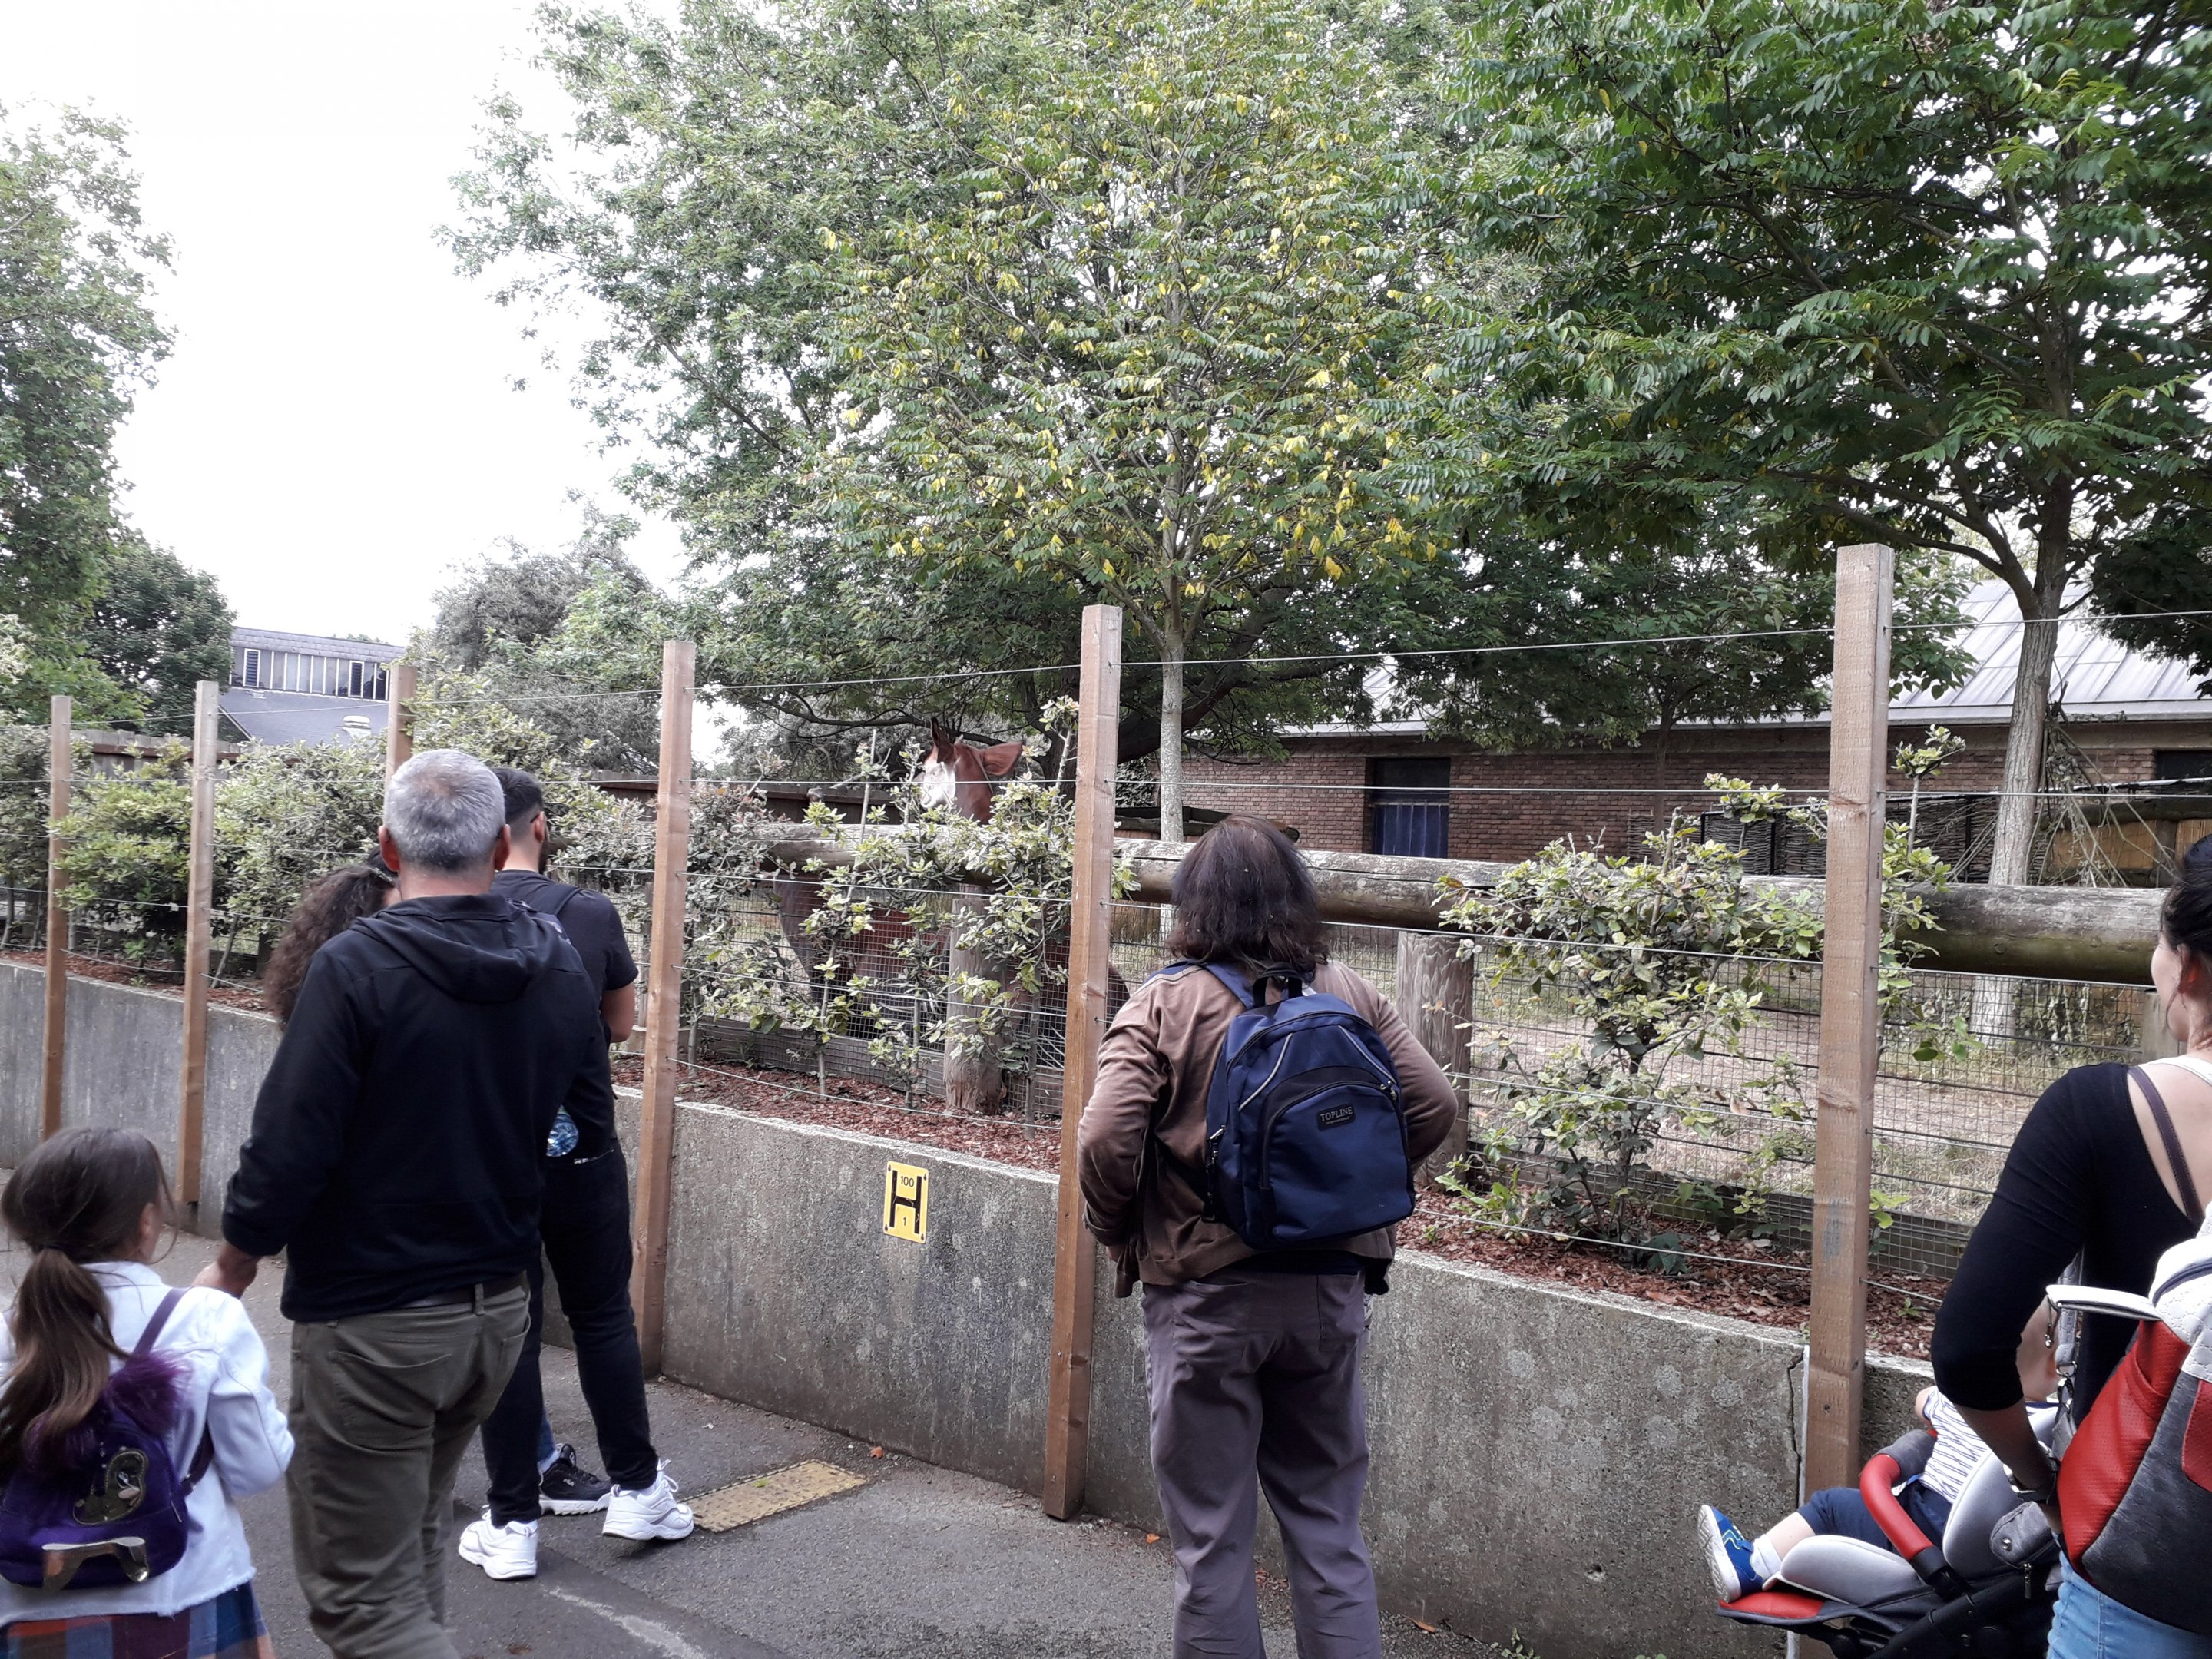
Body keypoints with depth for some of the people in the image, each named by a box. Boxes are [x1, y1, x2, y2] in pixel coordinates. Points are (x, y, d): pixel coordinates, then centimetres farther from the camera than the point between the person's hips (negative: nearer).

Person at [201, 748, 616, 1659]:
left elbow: (287, 1150, -18)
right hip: (498, 1310, 6)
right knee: (412, 1542, 25)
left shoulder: (356, 966, -18)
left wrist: (231, 1269, -2)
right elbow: (590, 1132, 6)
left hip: (372, 1323, -6)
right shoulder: (560, 968, -1)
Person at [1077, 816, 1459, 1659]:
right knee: (1329, 1528, 17)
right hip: (1331, 1289, 4)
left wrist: (1120, 1238, -1)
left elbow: (1105, 1142, -18)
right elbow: (1432, 1107, 0)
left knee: (1211, 1539, 10)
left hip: (1203, 1296, -3)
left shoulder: (1164, 1004, -10)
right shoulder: (1352, 995, 1)